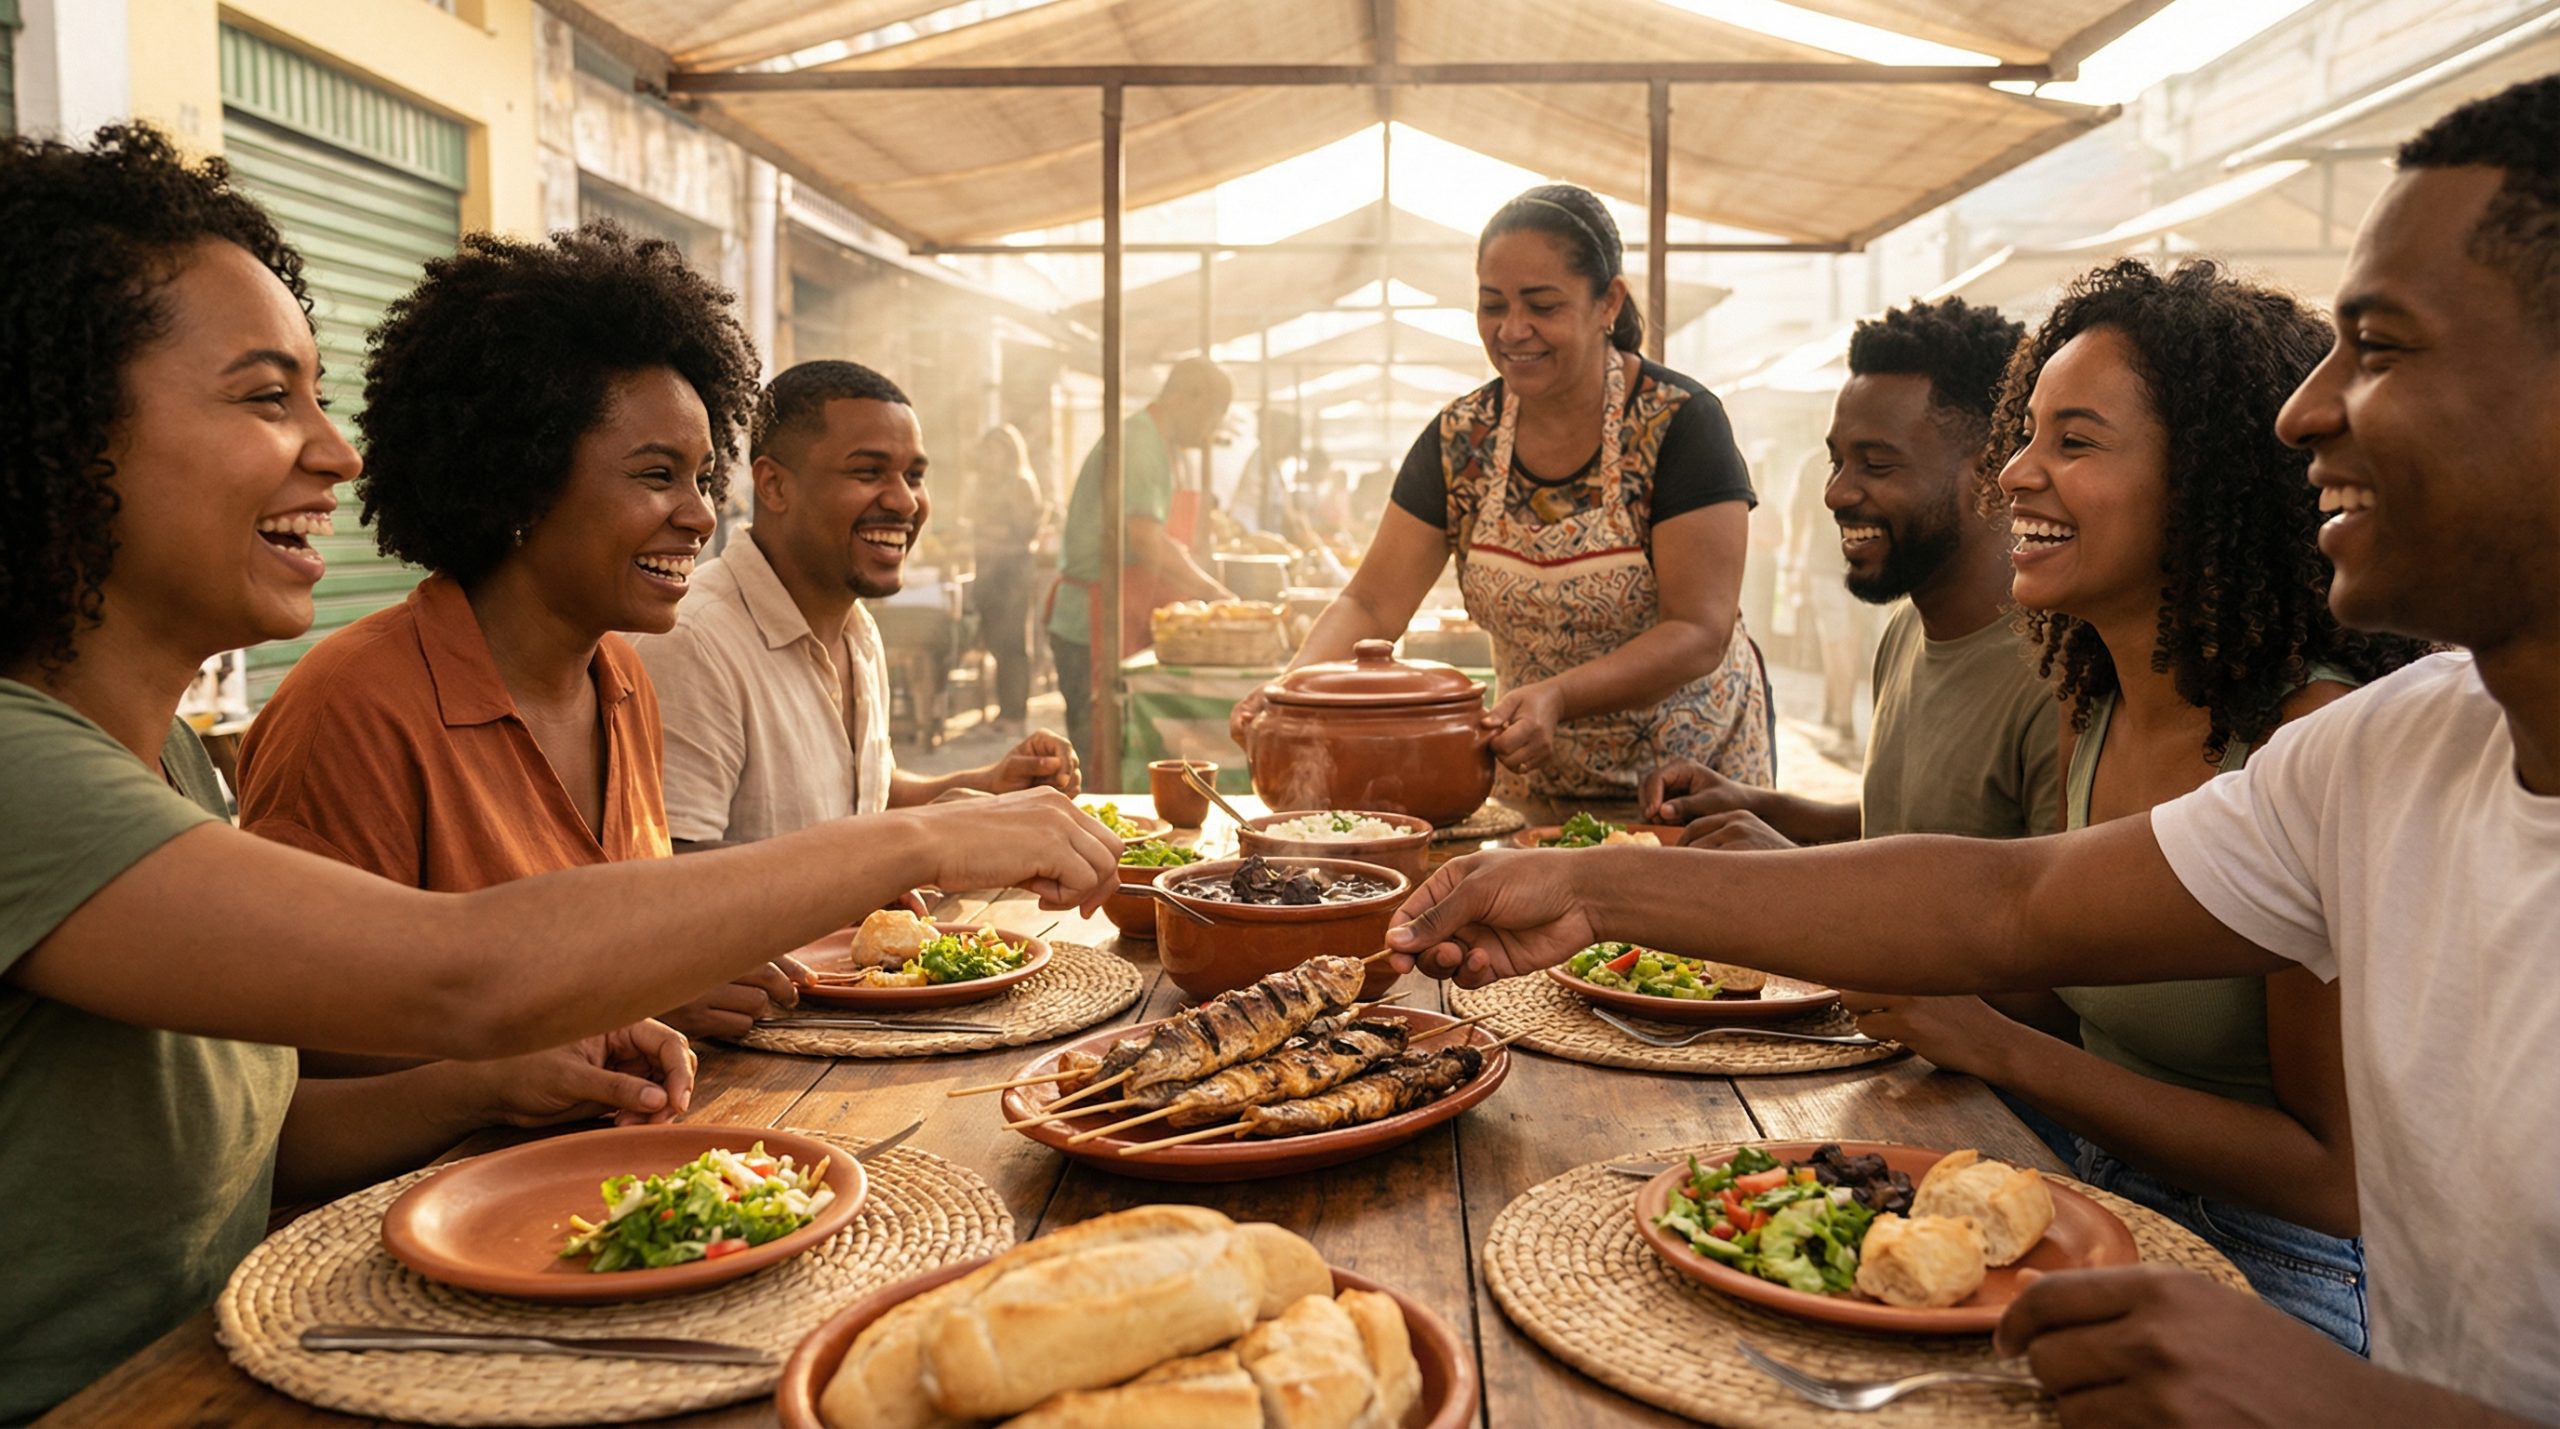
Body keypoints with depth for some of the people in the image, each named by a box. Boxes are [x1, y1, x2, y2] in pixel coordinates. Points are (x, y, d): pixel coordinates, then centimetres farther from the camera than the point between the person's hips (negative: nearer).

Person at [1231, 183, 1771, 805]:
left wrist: (1559, 697, -37)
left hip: (1690, 773, -3)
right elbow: (1371, 604, -7)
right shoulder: (1460, 439, -5)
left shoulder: (1680, 422, -17)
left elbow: (1699, 632, -22)